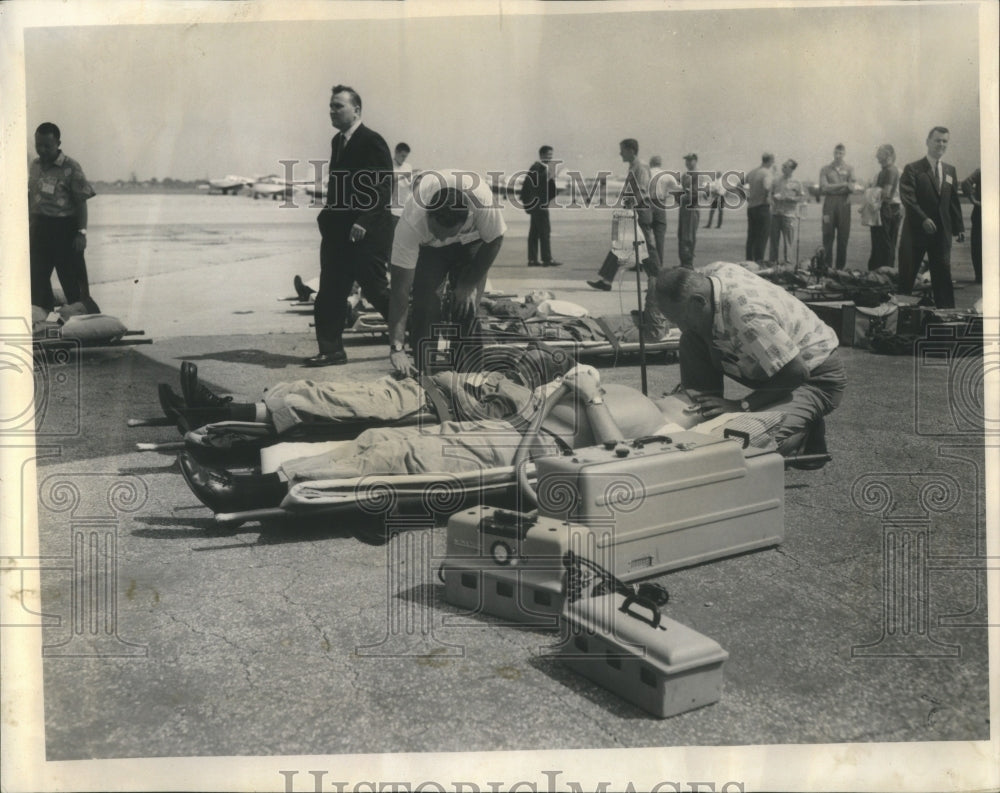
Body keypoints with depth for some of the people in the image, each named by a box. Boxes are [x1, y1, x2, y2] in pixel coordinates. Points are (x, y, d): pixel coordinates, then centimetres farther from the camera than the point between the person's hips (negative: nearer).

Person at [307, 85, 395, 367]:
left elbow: (384, 187, -17)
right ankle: (331, 350, 11)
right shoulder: (338, 141, 16)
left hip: (367, 233, -8)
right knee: (330, 293, 5)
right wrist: (328, 214, 11)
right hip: (339, 232, 8)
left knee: (375, 289, -3)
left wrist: (363, 221, -23)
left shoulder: (372, 141, -11)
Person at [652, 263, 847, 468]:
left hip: (816, 376, -8)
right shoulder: (709, 274, -13)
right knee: (691, 343, -6)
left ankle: (808, 429, 0)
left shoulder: (747, 315, -37)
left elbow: (796, 373, -32)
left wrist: (742, 405, -27)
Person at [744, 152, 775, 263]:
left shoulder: (752, 172, 10)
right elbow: (767, 187, -32)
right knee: (762, 236, -2)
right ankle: (758, 261, -5)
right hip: (762, 207, -7)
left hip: (750, 207, 7)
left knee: (751, 236, 13)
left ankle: (749, 261, 15)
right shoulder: (767, 173, -13)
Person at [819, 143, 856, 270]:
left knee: (843, 237, 0)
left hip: (844, 204, 1)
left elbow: (851, 188, -1)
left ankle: (840, 267, 6)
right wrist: (843, 184, -8)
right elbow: (824, 188, -3)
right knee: (828, 236, -3)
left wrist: (832, 187, -11)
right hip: (829, 204, -1)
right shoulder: (825, 169, 10)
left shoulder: (849, 169, 10)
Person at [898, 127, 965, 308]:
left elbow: (954, 201, 14)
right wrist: (924, 219, -22)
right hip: (916, 230, -4)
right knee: (907, 276, 1)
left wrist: (958, 227, 9)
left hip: (942, 232, 4)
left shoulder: (950, 170, 13)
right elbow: (908, 199, -12)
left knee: (943, 275, 3)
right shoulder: (912, 169, -3)